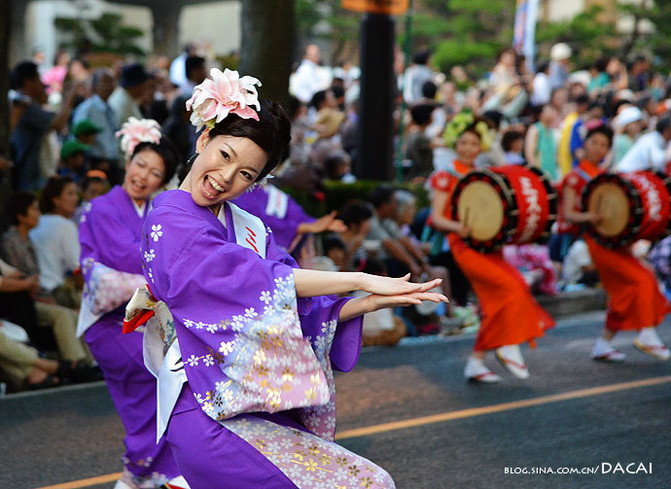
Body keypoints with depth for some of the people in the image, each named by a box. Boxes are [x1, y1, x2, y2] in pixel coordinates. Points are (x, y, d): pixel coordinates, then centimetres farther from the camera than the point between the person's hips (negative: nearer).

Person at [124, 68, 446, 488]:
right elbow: (252, 279, -19)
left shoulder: (250, 229, 15)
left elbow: (300, 311, 9)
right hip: (208, 417, -7)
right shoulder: (169, 223, -7)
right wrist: (362, 279, -18)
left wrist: (369, 304, -7)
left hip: (259, 408, 7)